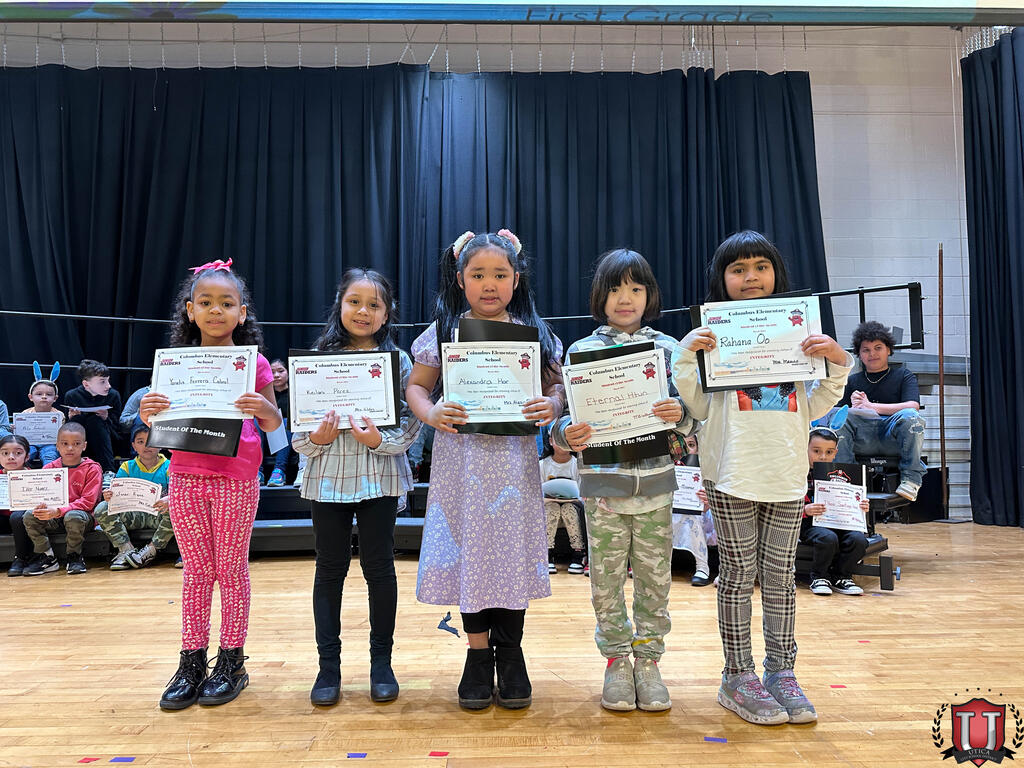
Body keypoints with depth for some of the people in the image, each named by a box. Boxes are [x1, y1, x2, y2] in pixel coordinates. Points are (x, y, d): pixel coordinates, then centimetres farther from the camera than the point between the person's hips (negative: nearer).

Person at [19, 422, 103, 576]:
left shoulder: (92, 469, -6)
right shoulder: (49, 468, 7)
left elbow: (88, 502, -14)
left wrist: (59, 511, -26)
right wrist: (41, 506, -22)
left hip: (82, 514, -4)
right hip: (54, 519, 5)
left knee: (73, 516, -36)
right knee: (29, 516, -20)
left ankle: (74, 557, -11)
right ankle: (47, 557, -5)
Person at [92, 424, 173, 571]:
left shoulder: (168, 467, 0)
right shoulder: (127, 467, 10)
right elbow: (116, 491, 0)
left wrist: (169, 499, -37)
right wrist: (108, 495, -26)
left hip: (158, 514, -2)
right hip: (133, 515, 3)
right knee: (101, 508, -19)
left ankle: (151, 549, -20)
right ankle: (126, 548, -19)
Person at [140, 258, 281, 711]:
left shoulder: (252, 363, -1)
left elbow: (273, 423, -1)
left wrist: (262, 408, -22)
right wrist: (149, 413, -13)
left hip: (236, 478, -2)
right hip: (186, 476, 3)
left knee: (232, 569, 6)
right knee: (196, 570, 10)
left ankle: (231, 661, 19)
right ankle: (192, 661, 22)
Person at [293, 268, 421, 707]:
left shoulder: (397, 360, 1)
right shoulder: (318, 359, 3)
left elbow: (411, 424, -3)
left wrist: (380, 440, -20)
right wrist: (316, 438, -16)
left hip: (379, 477, -1)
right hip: (328, 475, 1)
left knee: (379, 567, 6)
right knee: (330, 569, 8)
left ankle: (381, 662, 21)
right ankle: (328, 664, 20)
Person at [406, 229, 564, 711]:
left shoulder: (534, 333, 4)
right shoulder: (444, 332, 3)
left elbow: (556, 385, 7)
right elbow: (416, 386, 6)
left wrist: (552, 406, -15)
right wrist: (430, 413, -15)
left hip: (514, 459, 0)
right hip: (462, 459, 0)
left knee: (513, 549, 7)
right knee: (469, 550, 6)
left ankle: (510, 653, 25)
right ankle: (478, 653, 24)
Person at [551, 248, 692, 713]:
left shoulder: (668, 349, 5)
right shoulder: (582, 351, 2)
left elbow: (687, 415, 6)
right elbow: (566, 415, 2)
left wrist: (680, 415, -17)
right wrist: (568, 433, -20)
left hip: (655, 483, 1)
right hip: (603, 486, -1)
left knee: (654, 577, 8)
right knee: (606, 578, 7)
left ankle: (648, 661, 25)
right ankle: (616, 661, 24)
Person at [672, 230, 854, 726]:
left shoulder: (798, 333, 9)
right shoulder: (712, 334, 1)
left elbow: (810, 409, 10)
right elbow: (700, 408, -1)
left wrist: (837, 364, -2)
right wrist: (686, 355, -11)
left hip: (786, 476, 3)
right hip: (732, 477, -2)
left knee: (780, 575, 10)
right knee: (738, 575, 6)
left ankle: (781, 671, 24)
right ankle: (738, 676, 17)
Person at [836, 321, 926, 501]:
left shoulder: (903, 376, 18)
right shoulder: (853, 381, 23)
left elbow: (913, 406, -3)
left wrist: (872, 406, -10)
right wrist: (854, 408, -12)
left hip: (893, 438, -1)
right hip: (862, 440, 1)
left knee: (909, 416, -33)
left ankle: (911, 478, -26)